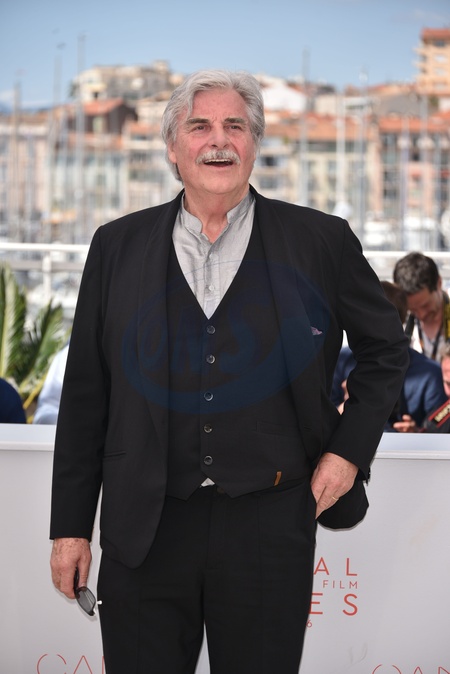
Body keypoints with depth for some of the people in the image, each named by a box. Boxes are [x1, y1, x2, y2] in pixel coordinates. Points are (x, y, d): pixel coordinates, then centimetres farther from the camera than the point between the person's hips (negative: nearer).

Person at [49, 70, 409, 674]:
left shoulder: (321, 242, 2)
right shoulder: (118, 246, 6)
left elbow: (386, 349, 15)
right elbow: (86, 395, 7)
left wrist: (349, 449, 3)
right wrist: (71, 524, 5)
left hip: (271, 527, -1)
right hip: (144, 529, 1)